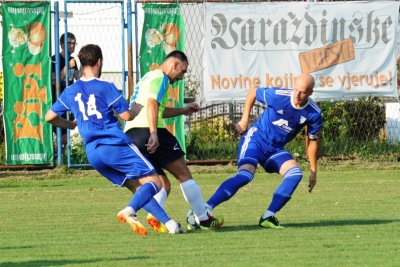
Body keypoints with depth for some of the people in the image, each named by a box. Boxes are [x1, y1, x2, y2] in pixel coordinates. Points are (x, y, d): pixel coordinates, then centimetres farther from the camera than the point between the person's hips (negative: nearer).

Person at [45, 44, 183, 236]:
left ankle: (168, 222, 3)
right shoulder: (106, 88, -3)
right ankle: (129, 211, -35)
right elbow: (126, 115, -4)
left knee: (137, 188, 13)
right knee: (153, 182, -8)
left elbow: (49, 117, 18)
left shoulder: (70, 92, 13)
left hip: (92, 153, 6)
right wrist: (139, 107, 17)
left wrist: (70, 125, 35)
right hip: (115, 145, -6)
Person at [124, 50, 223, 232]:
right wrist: (154, 133, -27)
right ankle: (204, 219, 4)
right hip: (147, 130, -9)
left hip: (129, 134, 9)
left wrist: (183, 111, 43)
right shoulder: (159, 77, -1)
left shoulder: (147, 77, 30)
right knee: (184, 175, 1)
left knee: (163, 184, 12)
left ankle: (154, 216, -13)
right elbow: (151, 104, -18)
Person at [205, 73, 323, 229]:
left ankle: (268, 217, -15)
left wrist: (313, 171, 6)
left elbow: (312, 141, 4)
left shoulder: (314, 114, -11)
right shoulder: (278, 96, -20)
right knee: (245, 175, -27)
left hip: (275, 149, 5)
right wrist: (244, 119, -1)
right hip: (256, 139, -5)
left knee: (295, 173, -20)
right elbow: (253, 91, -1)